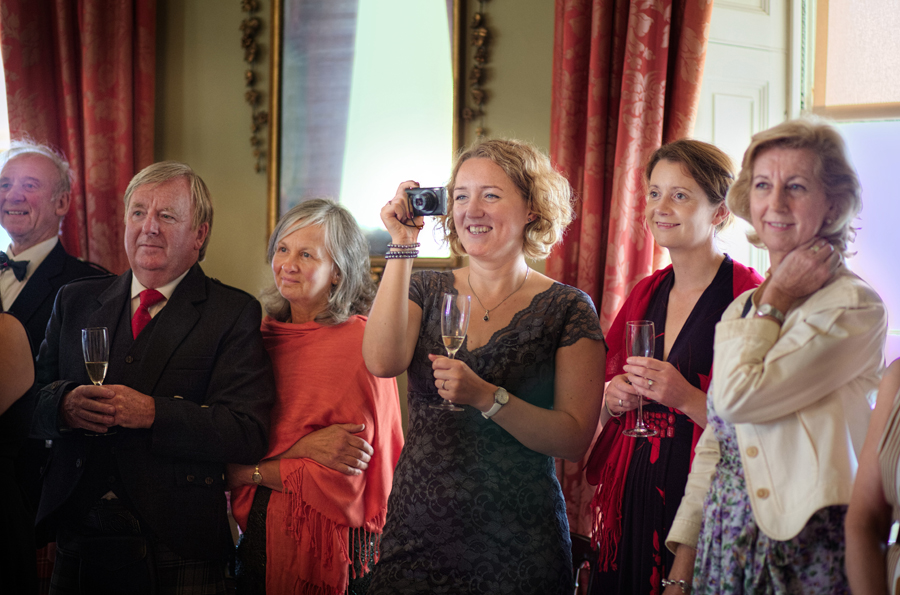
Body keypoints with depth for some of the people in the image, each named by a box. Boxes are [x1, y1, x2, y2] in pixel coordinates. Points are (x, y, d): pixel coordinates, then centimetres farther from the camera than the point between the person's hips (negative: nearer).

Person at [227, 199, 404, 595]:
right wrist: (304, 448, -18)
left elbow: (342, 478, -17)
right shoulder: (267, 334, 4)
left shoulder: (360, 343, -14)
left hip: (328, 544, -5)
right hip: (262, 534, 5)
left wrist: (249, 472, -9)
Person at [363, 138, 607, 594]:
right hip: (417, 533, 3)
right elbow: (382, 362, -14)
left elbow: (575, 439, -9)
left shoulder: (567, 309, -2)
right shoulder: (427, 291, 7)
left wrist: (487, 397, -23)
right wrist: (402, 247, -13)